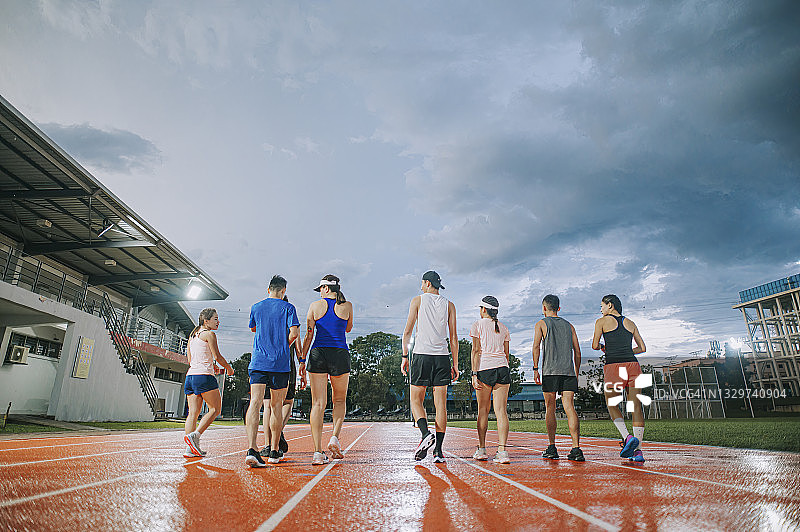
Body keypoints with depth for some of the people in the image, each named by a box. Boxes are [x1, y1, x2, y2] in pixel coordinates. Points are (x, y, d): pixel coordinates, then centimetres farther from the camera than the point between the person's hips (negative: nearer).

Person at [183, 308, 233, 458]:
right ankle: (194, 435, -12)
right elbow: (217, 356, -9)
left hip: (190, 376, 8)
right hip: (204, 376, -8)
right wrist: (229, 368, 7)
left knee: (193, 412, 5)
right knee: (215, 409, 1)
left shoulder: (192, 336, 20)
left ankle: (190, 449, 1)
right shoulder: (209, 334, -4)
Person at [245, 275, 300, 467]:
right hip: (280, 363, -2)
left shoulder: (256, 307, 10)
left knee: (255, 402, -6)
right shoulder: (288, 307, 1)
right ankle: (274, 451, 16)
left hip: (258, 361, 2)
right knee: (276, 405, 8)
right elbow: (294, 333, -9)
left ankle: (252, 448, -23)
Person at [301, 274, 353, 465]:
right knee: (340, 400, 19)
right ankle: (335, 437, -1)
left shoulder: (315, 306, 4)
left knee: (318, 404, 4)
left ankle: (317, 451, 0)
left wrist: (303, 360, 9)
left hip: (318, 354, 0)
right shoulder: (347, 306, 4)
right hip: (340, 354, 0)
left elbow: (308, 336, 4)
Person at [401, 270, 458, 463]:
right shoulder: (449, 305, 11)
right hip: (442, 357, 3)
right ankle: (438, 450, 3)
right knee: (441, 404, 3)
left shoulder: (418, 300, 5)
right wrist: (455, 364, 10)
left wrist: (405, 356, 5)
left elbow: (407, 331, 0)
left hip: (422, 355, -2)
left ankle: (426, 433, -15)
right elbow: (453, 337, 7)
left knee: (416, 400, 7)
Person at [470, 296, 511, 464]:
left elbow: (476, 351, -6)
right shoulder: (503, 328, 15)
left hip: (484, 369, -3)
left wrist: (474, 374, -6)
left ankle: (481, 449, 15)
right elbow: (506, 353, 16)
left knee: (483, 410, 9)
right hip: (503, 368, 3)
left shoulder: (477, 325, 2)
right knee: (501, 411, 0)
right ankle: (502, 450, -7)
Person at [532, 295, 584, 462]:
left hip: (550, 371, -3)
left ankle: (552, 448, 7)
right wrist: (576, 373, 20)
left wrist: (535, 369, -7)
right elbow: (577, 352, 15)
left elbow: (536, 346, -7)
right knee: (569, 407, -2)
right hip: (569, 371, 3)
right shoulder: (569, 326, 18)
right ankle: (576, 448, -10)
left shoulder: (541, 324, 7)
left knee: (550, 408, 5)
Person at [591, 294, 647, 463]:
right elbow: (642, 348, 18)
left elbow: (595, 346, 5)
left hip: (614, 366, -4)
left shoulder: (602, 322, 5)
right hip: (633, 365, 4)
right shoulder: (630, 323, 18)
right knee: (636, 406, 4)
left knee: (612, 405, 10)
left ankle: (627, 437, -11)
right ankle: (638, 451, 4)